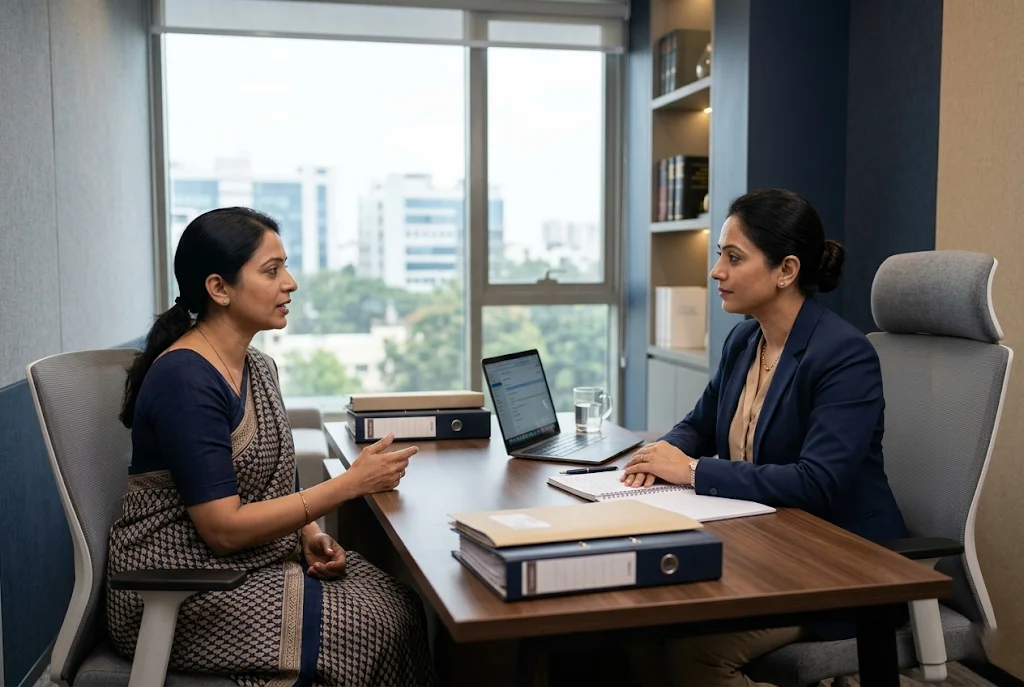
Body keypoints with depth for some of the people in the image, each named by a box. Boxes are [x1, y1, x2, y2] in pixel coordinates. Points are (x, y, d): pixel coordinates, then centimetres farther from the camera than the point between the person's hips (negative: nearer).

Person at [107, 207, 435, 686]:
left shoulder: (257, 367, 8)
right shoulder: (184, 379, -20)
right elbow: (224, 528, -23)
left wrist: (310, 533, -4)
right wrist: (351, 483, -22)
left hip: (256, 557, 8)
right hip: (180, 592, -8)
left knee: (403, 604, -9)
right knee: (374, 627, -17)